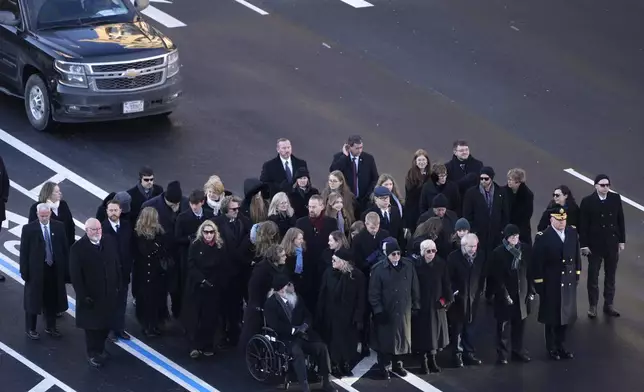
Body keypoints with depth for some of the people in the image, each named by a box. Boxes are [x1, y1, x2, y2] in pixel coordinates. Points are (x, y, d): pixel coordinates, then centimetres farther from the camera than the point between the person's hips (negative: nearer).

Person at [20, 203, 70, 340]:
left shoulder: (59, 227, 0)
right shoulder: (29, 229, -8)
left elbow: (65, 248, 4)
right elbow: (24, 251, -6)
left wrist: (66, 267, 1)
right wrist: (24, 271, -9)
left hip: (55, 269, 3)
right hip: (36, 270, -3)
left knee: (52, 299, 12)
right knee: (33, 299, 6)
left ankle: (51, 327, 26)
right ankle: (30, 329, 18)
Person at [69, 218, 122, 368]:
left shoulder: (110, 242, -1)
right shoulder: (78, 248, -15)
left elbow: (117, 265, 7)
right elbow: (75, 275, -14)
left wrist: (119, 286, 5)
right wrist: (83, 295, -17)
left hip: (109, 294, 4)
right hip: (91, 296, -4)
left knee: (106, 324, 13)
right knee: (92, 326, 10)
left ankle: (100, 348, 33)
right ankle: (92, 354, 25)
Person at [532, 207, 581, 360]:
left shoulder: (572, 233, -1)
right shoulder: (543, 237, -16)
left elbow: (577, 255, 10)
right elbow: (537, 262, -13)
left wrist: (577, 273, 9)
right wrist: (539, 283, -13)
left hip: (569, 282, 5)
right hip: (551, 284, -5)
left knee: (565, 314, 15)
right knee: (551, 316, 8)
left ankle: (561, 346, 29)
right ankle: (551, 348, 21)